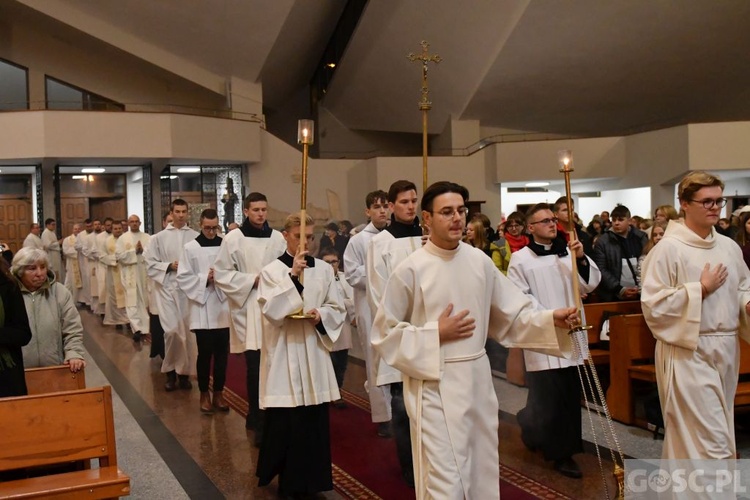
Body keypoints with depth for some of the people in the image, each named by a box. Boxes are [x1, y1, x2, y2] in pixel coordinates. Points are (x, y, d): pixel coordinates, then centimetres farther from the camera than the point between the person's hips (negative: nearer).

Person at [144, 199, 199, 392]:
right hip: (167, 288, 0)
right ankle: (171, 372, 11)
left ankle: (184, 372, 18)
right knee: (172, 330, -8)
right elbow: (150, 264, 4)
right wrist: (169, 266, -9)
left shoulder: (196, 237, 0)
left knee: (188, 332, 4)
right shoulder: (159, 237, 4)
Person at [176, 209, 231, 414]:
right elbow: (183, 278, -3)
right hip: (202, 309, -2)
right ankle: (204, 394, 17)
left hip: (223, 307, 2)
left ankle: (218, 393, 19)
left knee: (222, 352, 7)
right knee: (205, 353, 3)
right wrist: (204, 279, -15)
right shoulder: (191, 247, -2)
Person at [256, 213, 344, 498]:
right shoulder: (272, 271, -3)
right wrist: (292, 275, -20)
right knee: (284, 419, -1)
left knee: (314, 417, 5)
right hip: (284, 350, -3)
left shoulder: (323, 269, 6)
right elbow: (270, 310, -15)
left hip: (314, 349, 3)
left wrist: (321, 315, -11)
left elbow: (337, 309, 10)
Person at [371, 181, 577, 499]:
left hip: (478, 379, 5)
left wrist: (551, 319, -8)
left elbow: (512, 313, 7)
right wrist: (436, 334, -14)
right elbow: (385, 333, -6)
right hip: (435, 385, -5)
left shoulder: (479, 261, 1)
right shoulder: (410, 269, -11)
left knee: (481, 473, 17)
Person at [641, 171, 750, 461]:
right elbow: (652, 304, -16)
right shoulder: (668, 248, -12)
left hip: (726, 351, 7)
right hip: (689, 353, -7)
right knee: (710, 444, -6)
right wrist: (701, 289, -17)